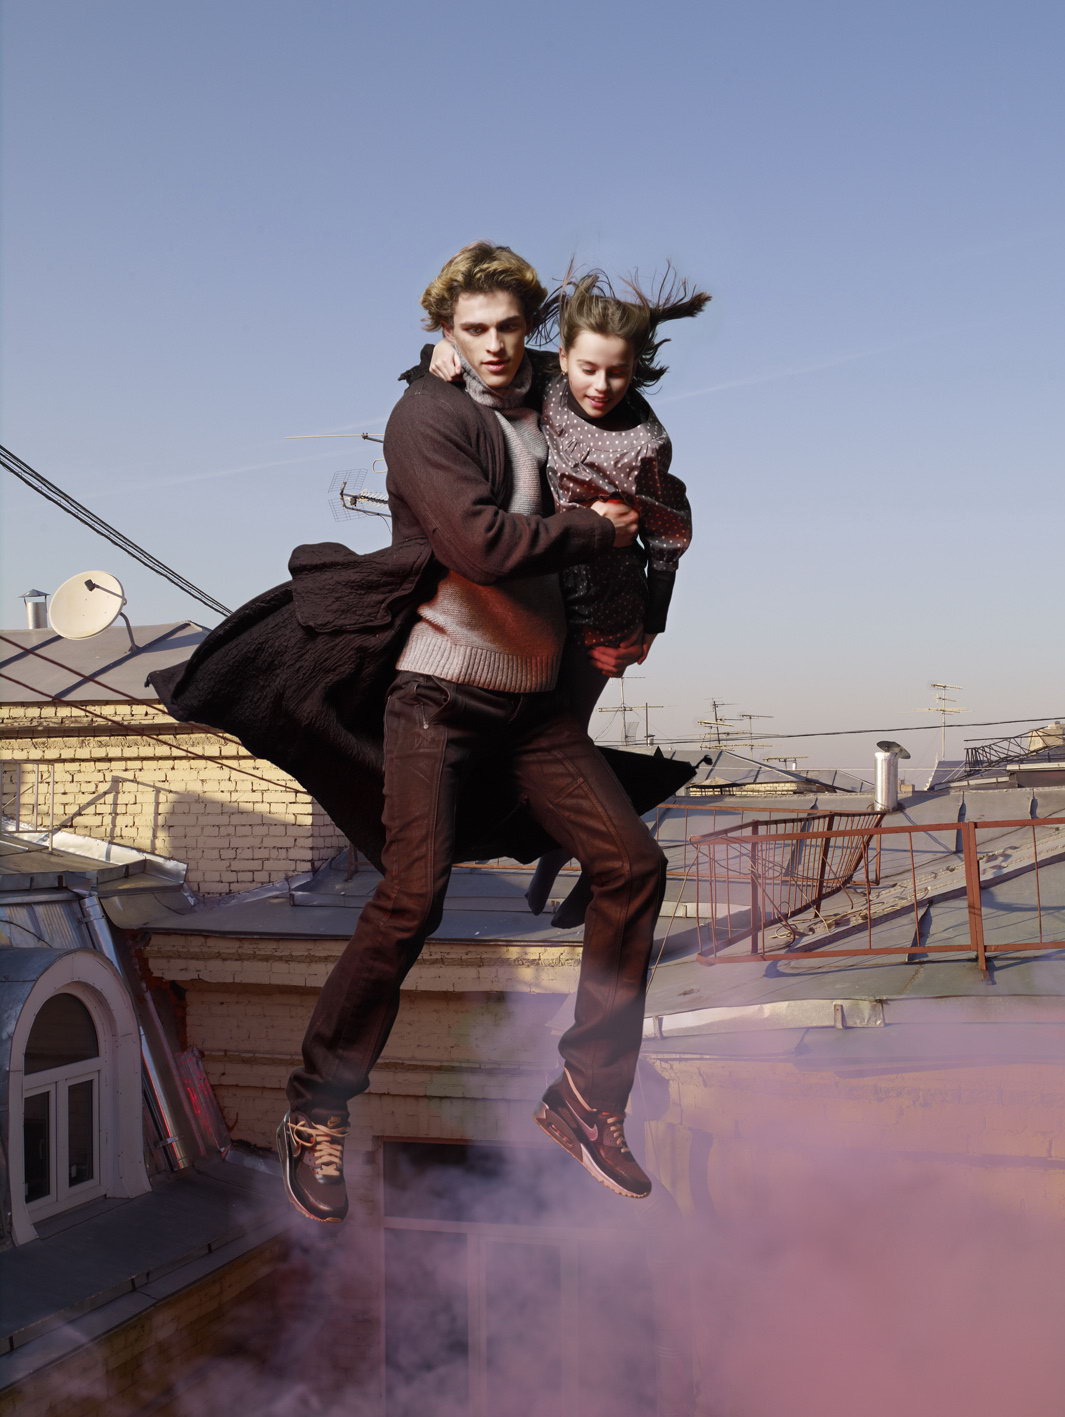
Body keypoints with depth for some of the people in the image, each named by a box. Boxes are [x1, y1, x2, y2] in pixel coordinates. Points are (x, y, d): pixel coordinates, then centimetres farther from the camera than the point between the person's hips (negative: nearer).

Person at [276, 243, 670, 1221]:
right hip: (439, 691, -6)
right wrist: (597, 528, -9)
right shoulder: (427, 417, -7)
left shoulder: (546, 413, 13)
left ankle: (587, 1098, 12)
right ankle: (317, 1112, 4)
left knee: (632, 865, -2)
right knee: (414, 896, -16)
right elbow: (484, 545, -22)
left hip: (534, 700, 7)